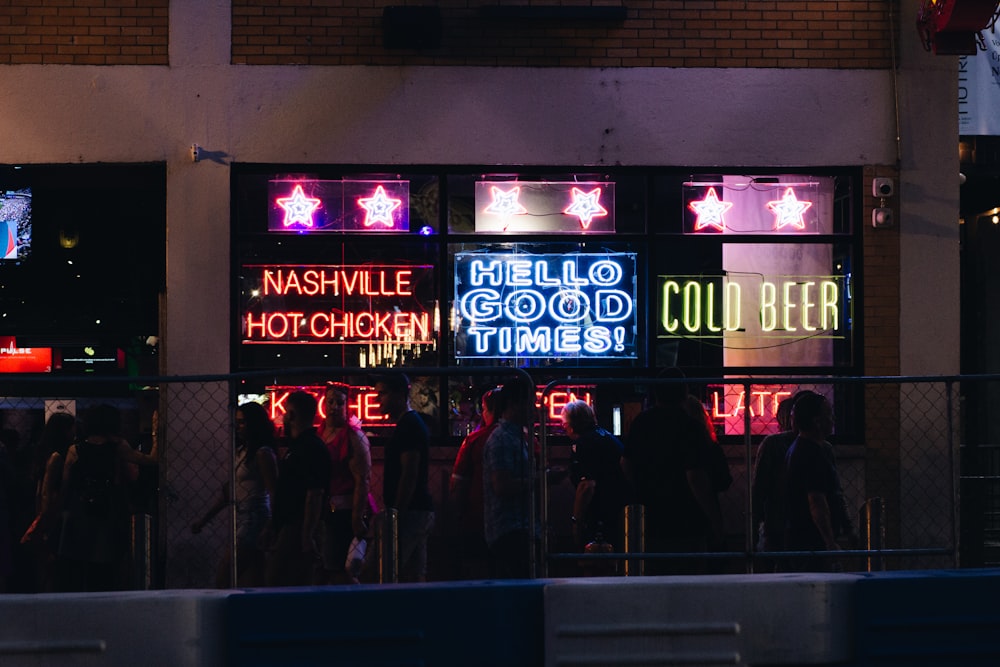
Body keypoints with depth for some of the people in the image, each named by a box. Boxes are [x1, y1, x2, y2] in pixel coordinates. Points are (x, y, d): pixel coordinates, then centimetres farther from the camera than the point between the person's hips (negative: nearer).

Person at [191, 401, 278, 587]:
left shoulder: (263, 454, -9)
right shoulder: (241, 452, 17)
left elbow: (273, 492, -14)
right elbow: (228, 492, 22)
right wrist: (203, 520, 23)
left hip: (254, 518, -8)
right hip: (242, 519, 8)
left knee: (223, 579, -12)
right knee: (252, 583, 5)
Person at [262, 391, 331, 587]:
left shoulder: (312, 449, -15)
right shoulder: (294, 447, 18)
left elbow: (314, 496, -21)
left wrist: (307, 537, -24)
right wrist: (270, 526, 24)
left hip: (298, 531, -10)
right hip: (284, 529, 10)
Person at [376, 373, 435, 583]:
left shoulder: (408, 425, -12)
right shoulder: (414, 423, 20)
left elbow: (410, 475, -19)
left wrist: (396, 513, -21)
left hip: (408, 511, -11)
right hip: (421, 510, 11)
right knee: (416, 575, 9)